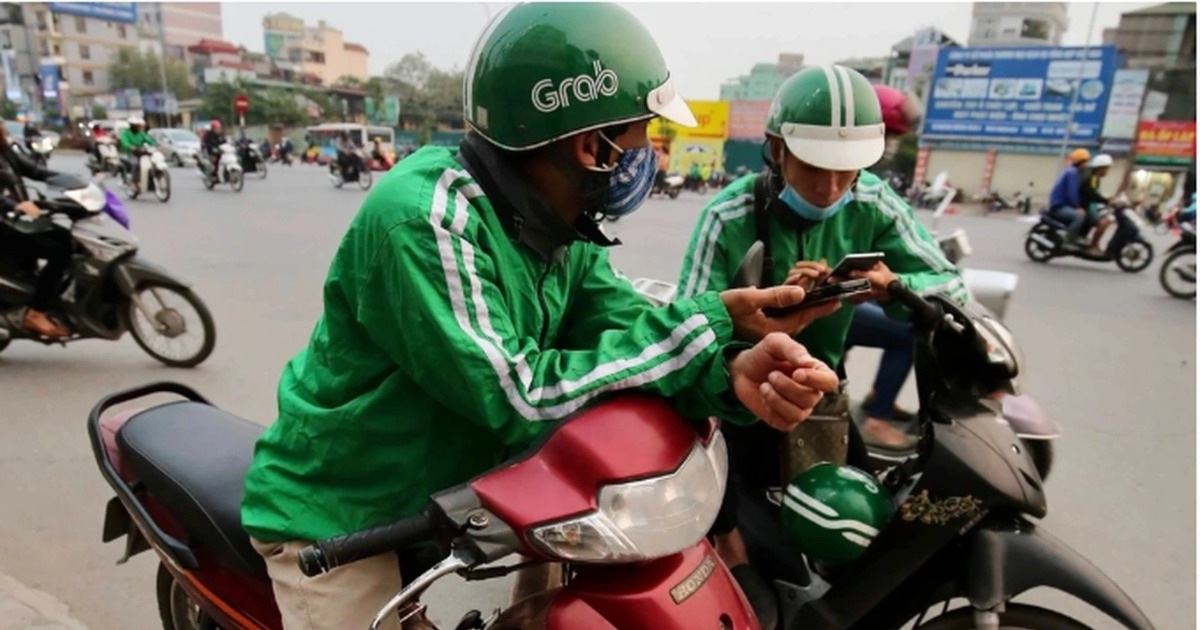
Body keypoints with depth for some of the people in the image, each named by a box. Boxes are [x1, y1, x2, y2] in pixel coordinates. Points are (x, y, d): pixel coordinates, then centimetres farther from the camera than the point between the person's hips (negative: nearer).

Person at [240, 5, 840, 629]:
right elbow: (515, 396, -30)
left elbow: (631, 328, -11)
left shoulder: (563, 227, -3)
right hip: (340, 516, -6)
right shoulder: (424, 216, -29)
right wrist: (705, 324, -28)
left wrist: (731, 371, -33)